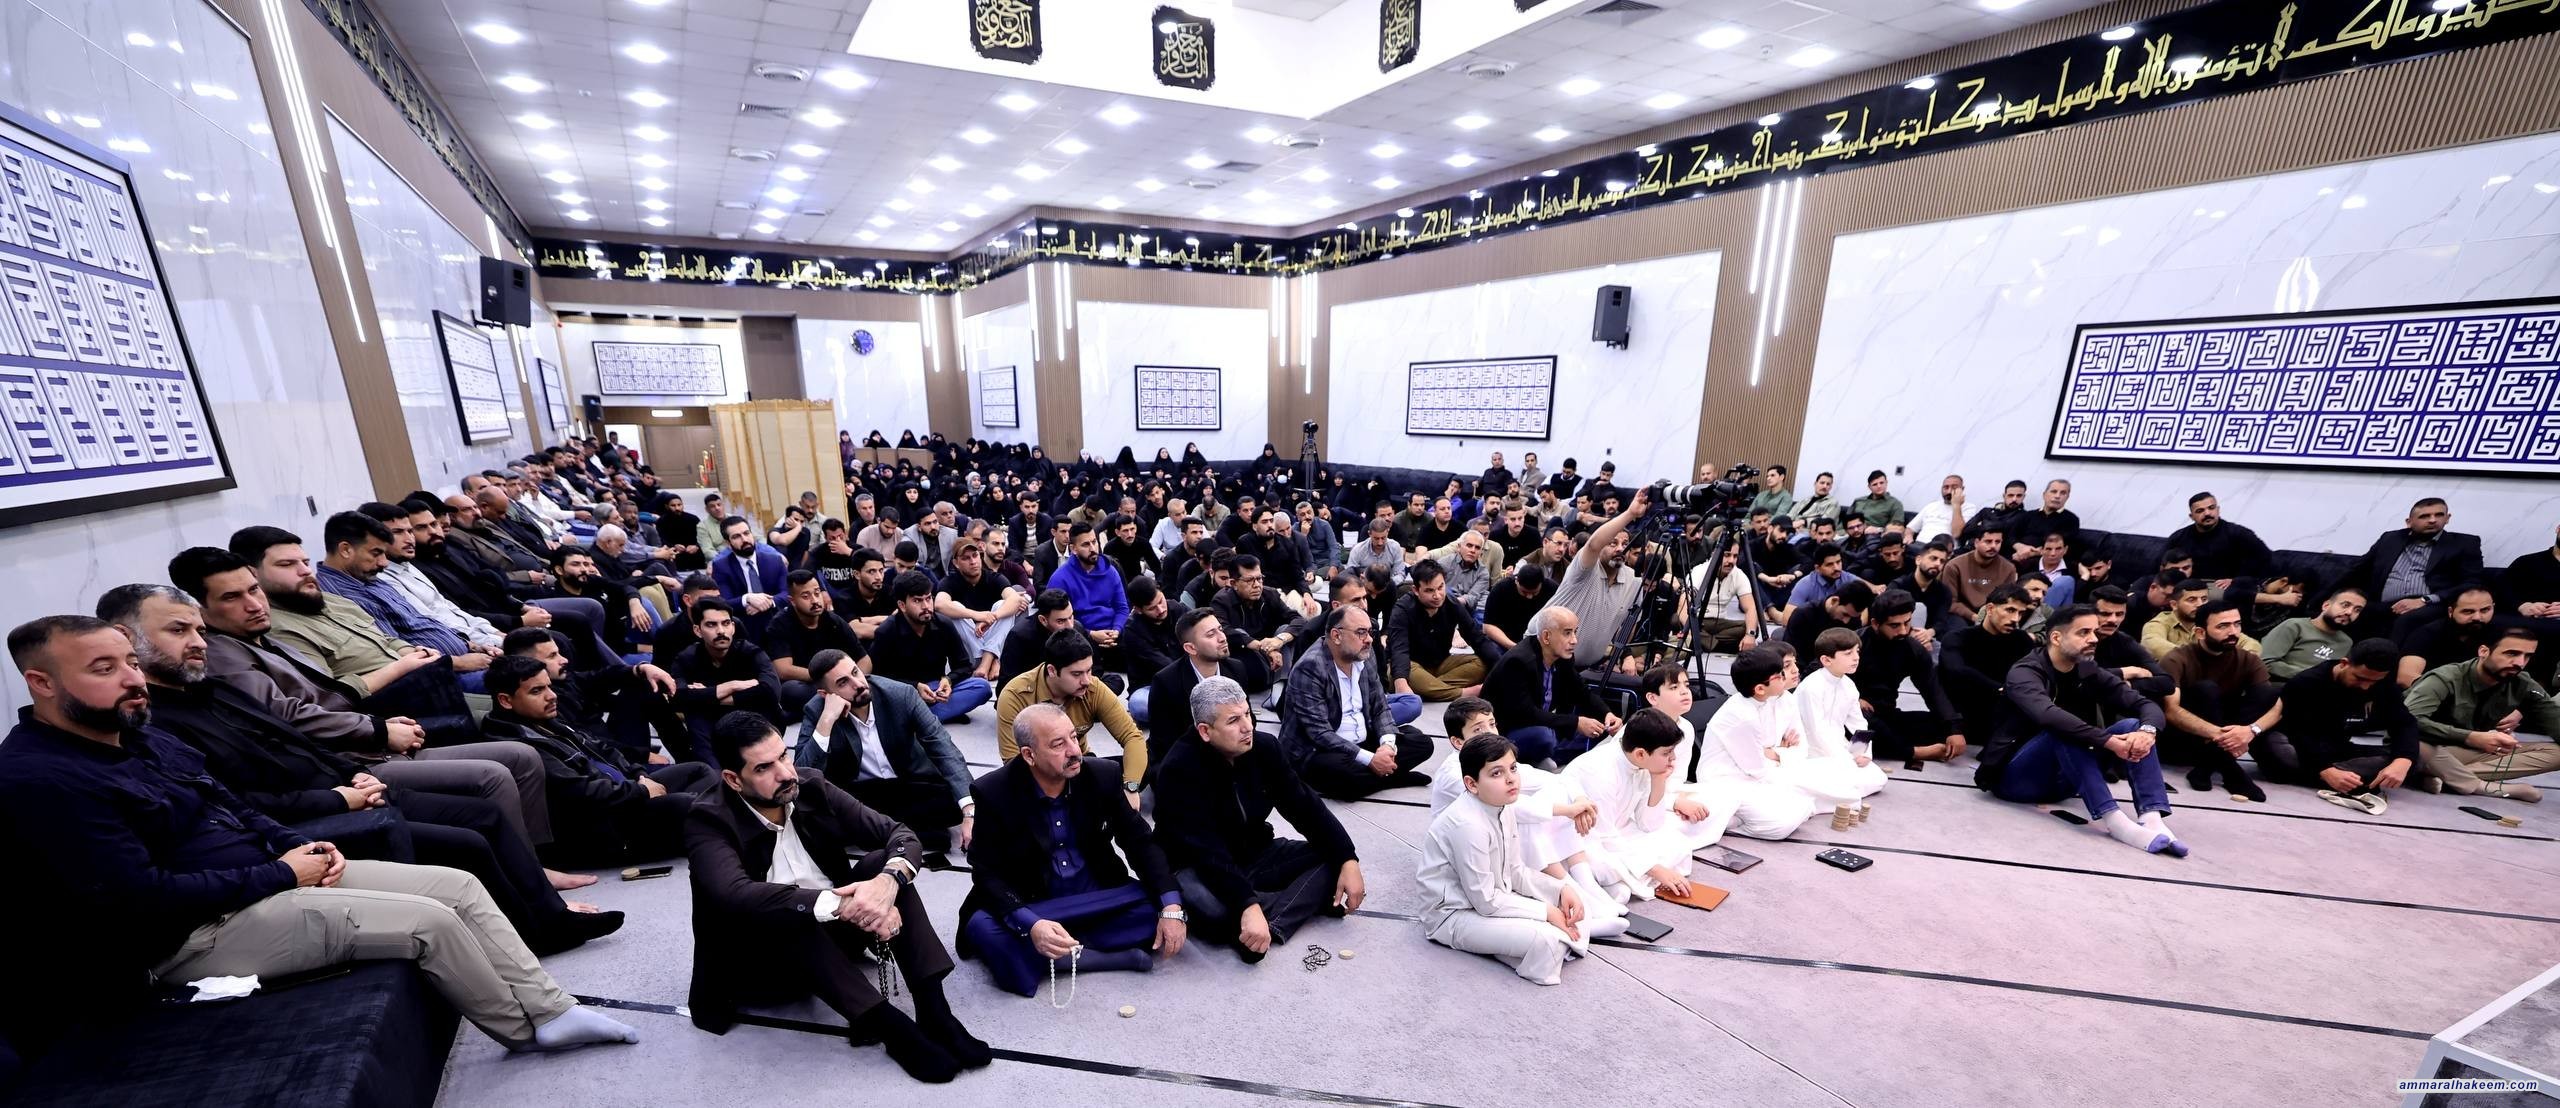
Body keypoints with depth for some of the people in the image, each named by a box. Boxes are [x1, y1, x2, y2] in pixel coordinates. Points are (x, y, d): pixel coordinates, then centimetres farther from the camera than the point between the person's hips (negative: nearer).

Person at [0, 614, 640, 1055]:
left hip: (260, 878, 9)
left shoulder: (139, 737, 11)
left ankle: (550, 1009, 1)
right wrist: (280, 874, -16)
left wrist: (298, 847, 1)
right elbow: (139, 899, -23)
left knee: (459, 885, -3)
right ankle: (528, 1029, 3)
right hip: (193, 935, -9)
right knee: (430, 921, -20)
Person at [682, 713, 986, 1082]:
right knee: (776, 914, -34)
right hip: (758, 962, -3)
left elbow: (902, 834, -12)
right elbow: (735, 896, -37)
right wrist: (839, 905, -44)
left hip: (831, 935, 4)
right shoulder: (708, 820, -17)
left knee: (884, 863, -22)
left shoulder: (810, 786, -8)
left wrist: (889, 880, -35)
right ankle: (889, 1024, -33)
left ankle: (933, 1010, -27)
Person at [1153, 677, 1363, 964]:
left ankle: (1270, 927, -27)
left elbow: (1305, 807, -6)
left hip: (1255, 855, 6)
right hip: (1198, 867, -5)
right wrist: (1248, 905, -42)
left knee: (1335, 857, -11)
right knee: (1212, 907, -39)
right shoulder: (1180, 770, -25)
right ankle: (1308, 899, -16)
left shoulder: (1263, 749, -8)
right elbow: (1205, 851, -32)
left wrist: (1348, 861, -17)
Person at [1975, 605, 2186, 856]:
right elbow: (2049, 716, -35)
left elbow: (2147, 704, -6)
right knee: (2063, 730, -32)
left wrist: (2147, 730, -27)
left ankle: (2153, 818, -26)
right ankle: (2112, 819, -36)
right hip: (2014, 776, -6)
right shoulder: (2025, 673, -16)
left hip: (2061, 779, 6)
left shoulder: (2090, 673, 4)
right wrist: (2109, 741, -38)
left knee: (2132, 726, -11)